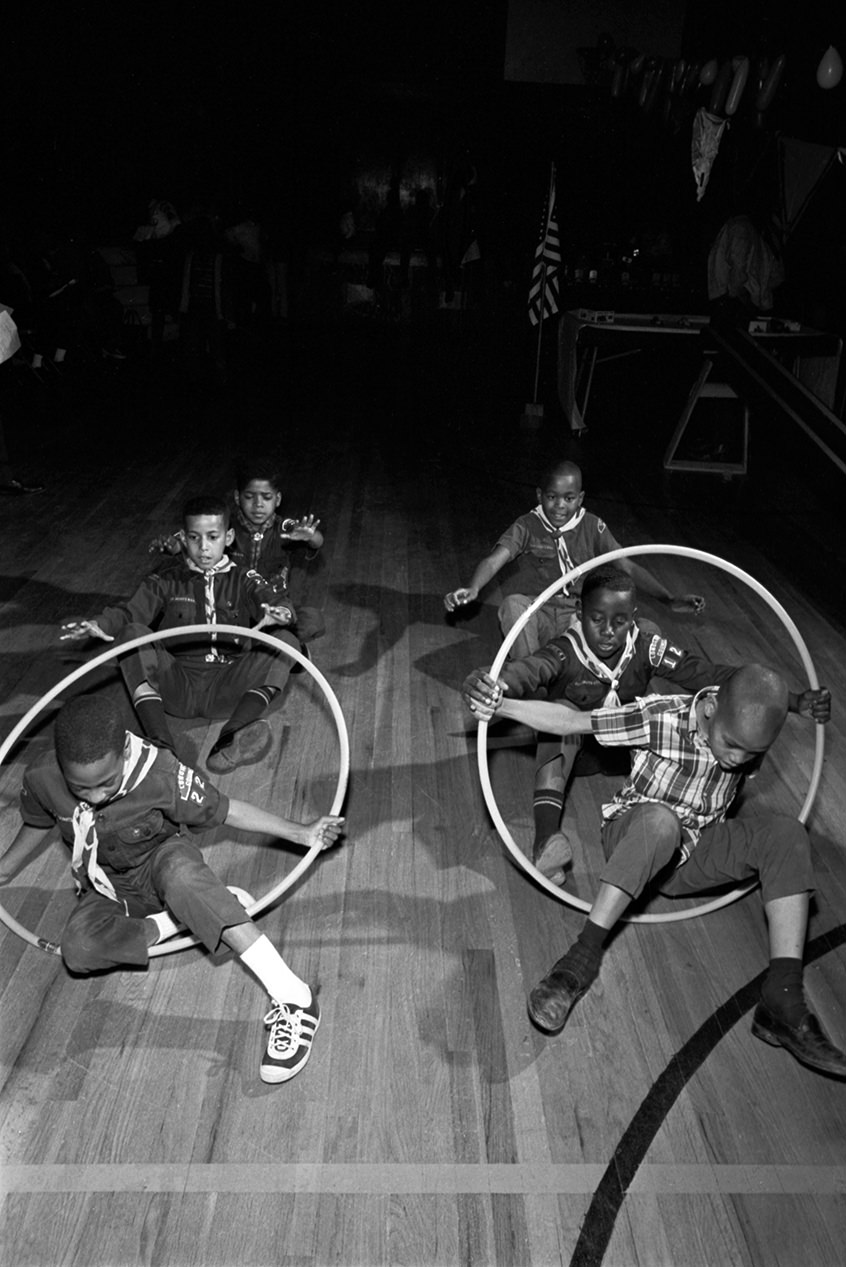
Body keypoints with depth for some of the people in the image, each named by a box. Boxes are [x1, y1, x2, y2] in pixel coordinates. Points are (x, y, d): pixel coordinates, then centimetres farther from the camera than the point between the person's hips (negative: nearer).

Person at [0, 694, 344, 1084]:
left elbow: (224, 810, -19)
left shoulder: (159, 771, -29)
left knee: (180, 872, -44)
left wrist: (300, 833, -21)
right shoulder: (42, 778, -20)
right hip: (109, 889, 4)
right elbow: (38, 823, 6)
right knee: (79, 949, -32)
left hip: (162, 857, -3)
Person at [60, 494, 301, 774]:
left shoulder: (244, 580, 13)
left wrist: (279, 613, -33)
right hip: (177, 685, 1)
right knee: (132, 632, -19)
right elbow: (129, 611, 0)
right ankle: (159, 739, -37)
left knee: (286, 639, -22)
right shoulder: (165, 583, 15)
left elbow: (273, 600, -6)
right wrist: (98, 625, -23)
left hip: (225, 689, -1)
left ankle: (228, 744, -42)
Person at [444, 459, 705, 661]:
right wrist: (472, 589, -43)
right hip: (538, 615, -1)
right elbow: (495, 559, -21)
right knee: (512, 604, -37)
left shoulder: (592, 527, 1)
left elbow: (627, 566, -1)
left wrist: (670, 599, -11)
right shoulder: (527, 526, -6)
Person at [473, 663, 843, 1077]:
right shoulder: (660, 716, -26)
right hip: (633, 837, -5)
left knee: (786, 833, -20)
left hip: (695, 852, 5)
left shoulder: (752, 733, -13)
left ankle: (781, 1001, -26)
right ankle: (584, 954, -37)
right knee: (661, 819, -42)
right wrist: (501, 705, -24)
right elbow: (571, 721, -22)